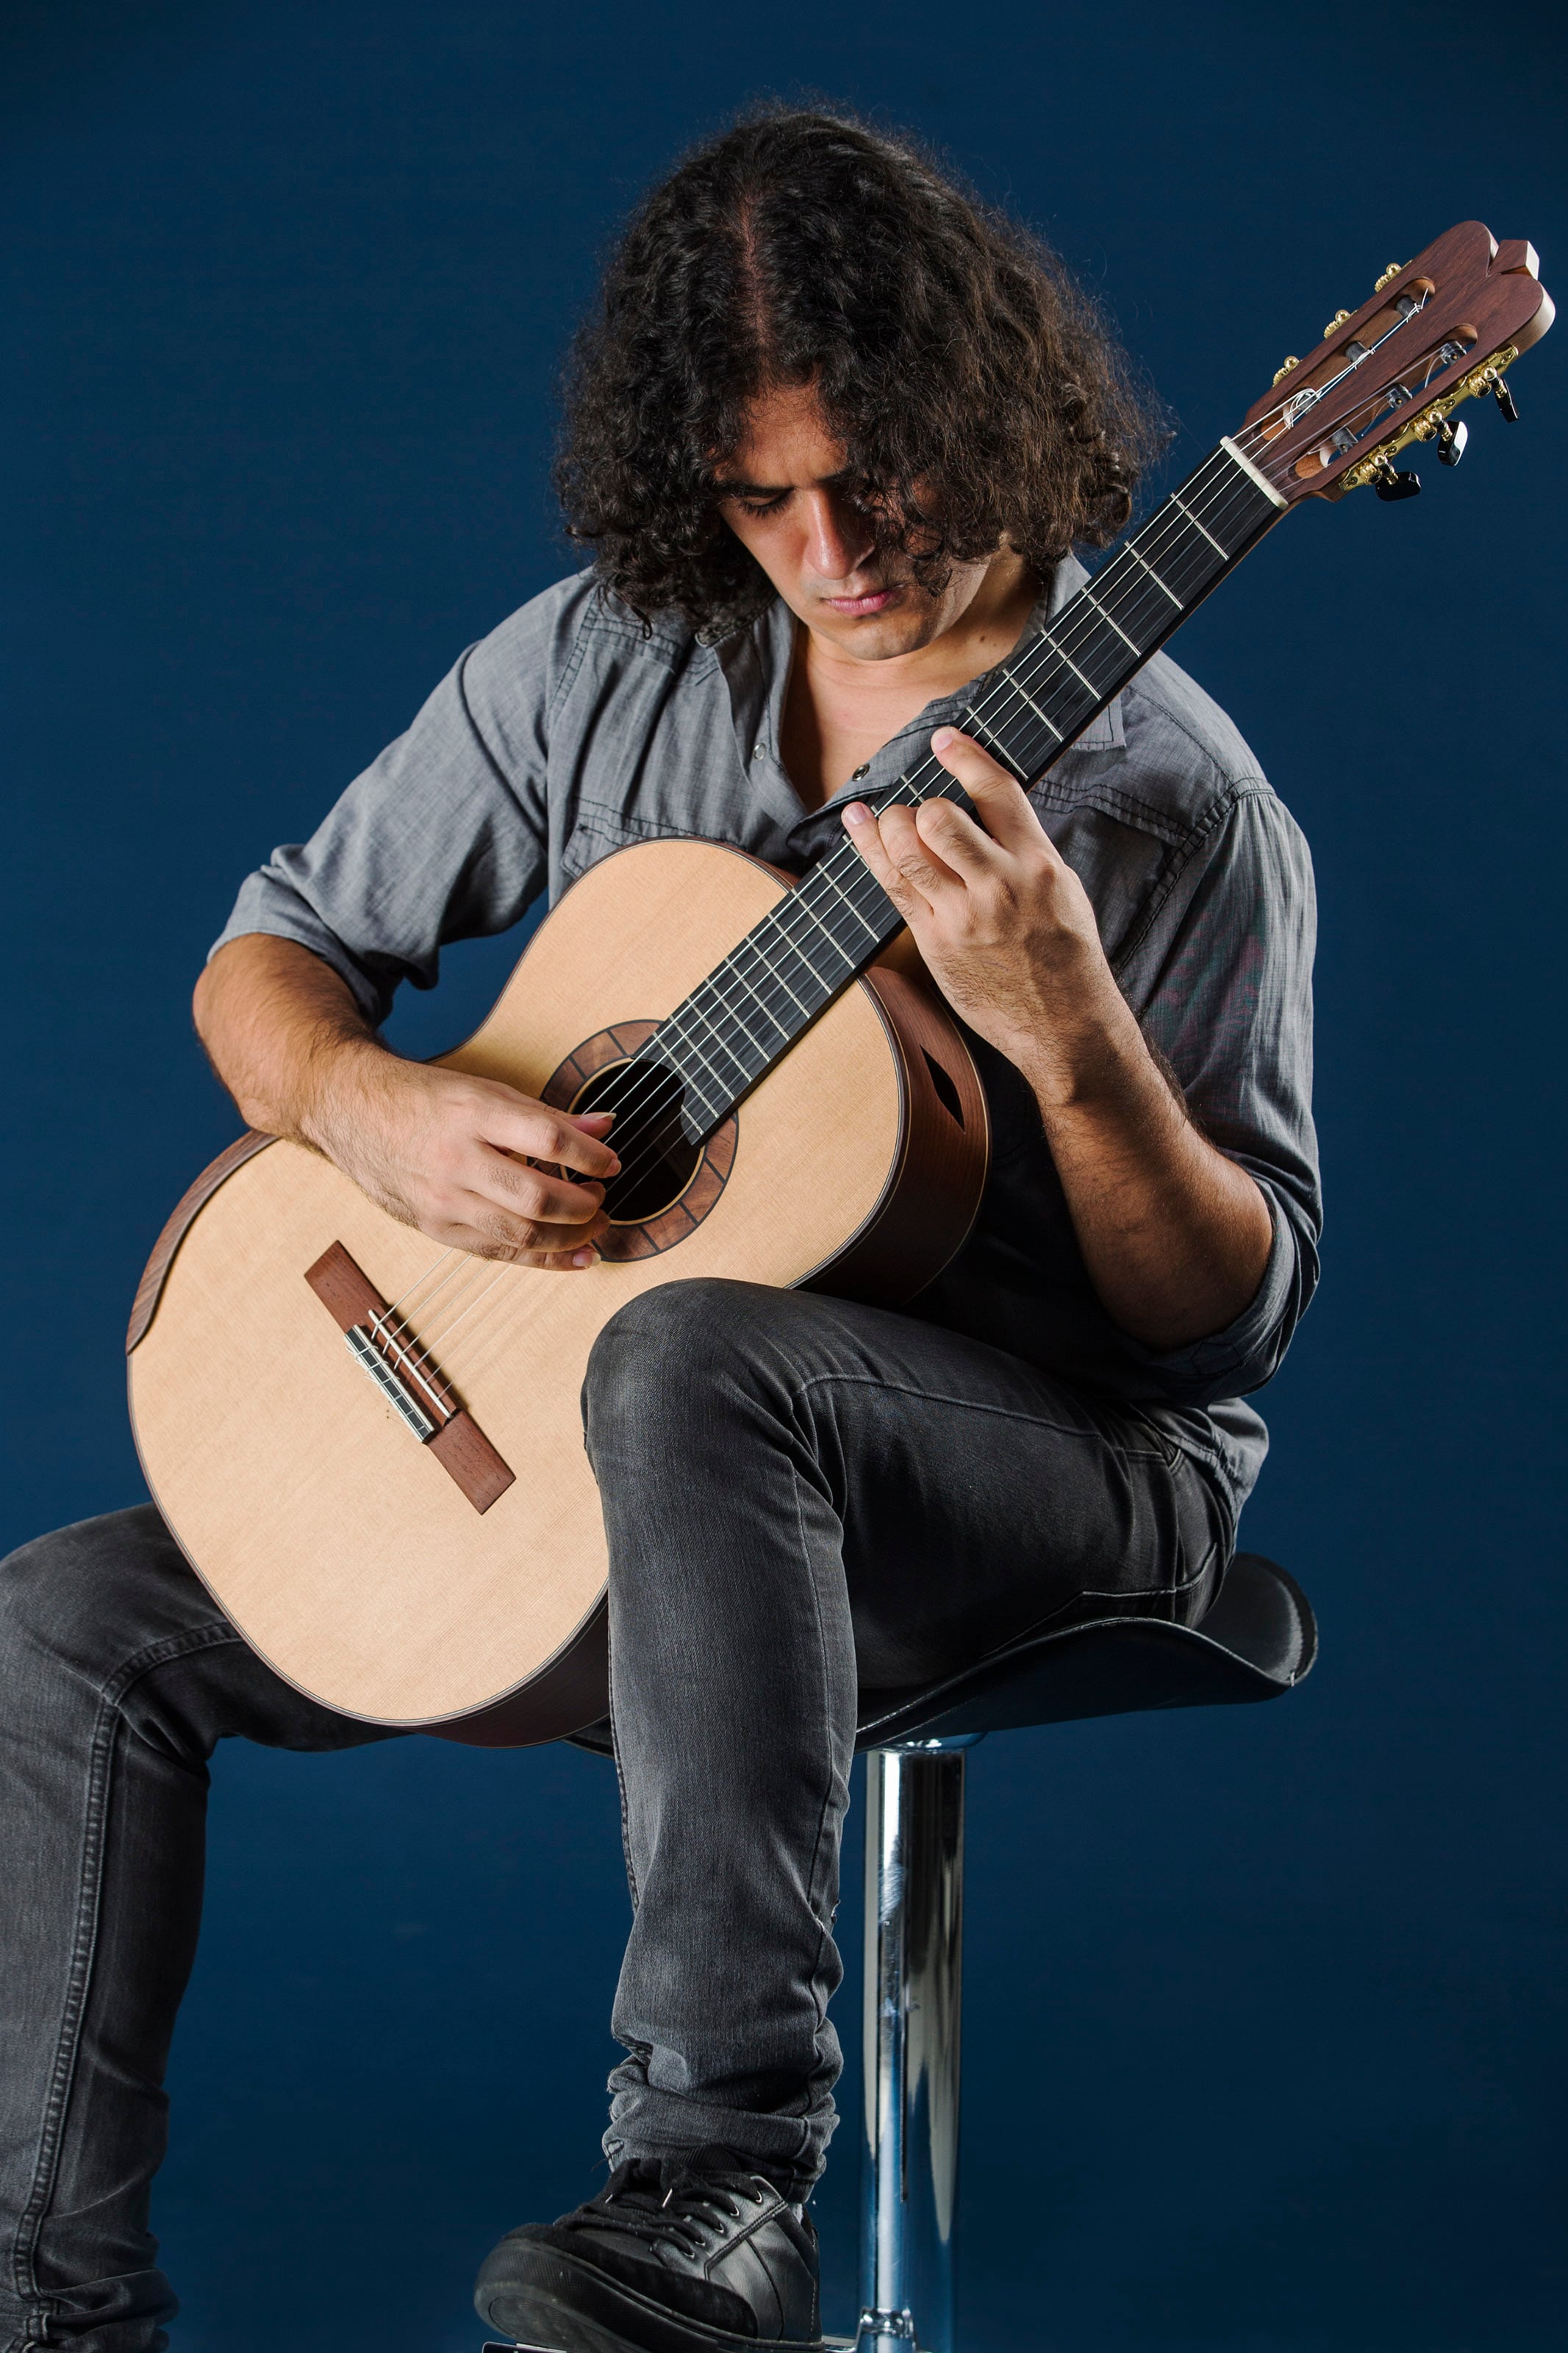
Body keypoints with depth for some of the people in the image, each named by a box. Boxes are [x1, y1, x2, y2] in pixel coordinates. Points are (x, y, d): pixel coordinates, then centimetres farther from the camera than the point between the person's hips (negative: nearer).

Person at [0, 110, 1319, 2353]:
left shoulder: (1172, 804, -12)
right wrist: (375, 1109, -16)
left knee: (687, 1355, -41)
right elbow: (269, 955, 7)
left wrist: (1070, 1036, -32)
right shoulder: (603, 663, 2)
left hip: (1057, 1472, -6)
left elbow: (1235, 1324, -13)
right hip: (562, 1439, 6)